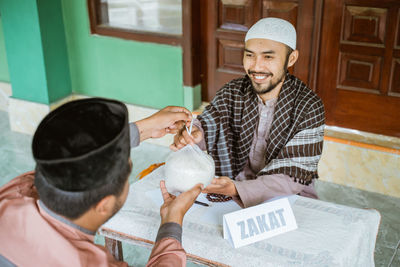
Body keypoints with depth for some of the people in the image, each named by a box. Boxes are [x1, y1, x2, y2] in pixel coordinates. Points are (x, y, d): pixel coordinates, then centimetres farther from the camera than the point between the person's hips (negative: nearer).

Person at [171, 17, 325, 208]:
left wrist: (236, 190, -33)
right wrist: (191, 134, -39)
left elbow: (294, 177, -19)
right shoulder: (231, 93, -1)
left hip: (288, 198, -1)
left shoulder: (308, 107, -14)